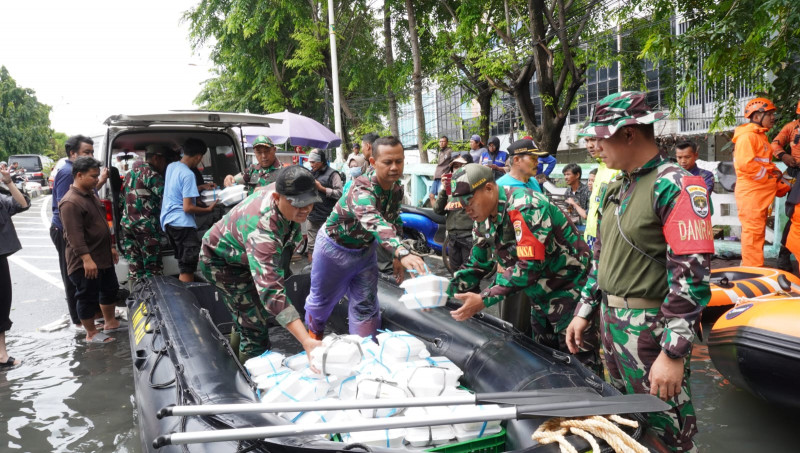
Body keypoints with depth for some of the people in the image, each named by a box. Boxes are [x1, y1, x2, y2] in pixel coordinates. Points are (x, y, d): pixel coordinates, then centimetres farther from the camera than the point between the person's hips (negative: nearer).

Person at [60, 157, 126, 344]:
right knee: (88, 297, 2)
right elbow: (74, 235, -26)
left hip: (103, 257, 10)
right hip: (85, 262, -10)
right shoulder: (71, 203, -20)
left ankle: (110, 322, 36)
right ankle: (91, 334, 13)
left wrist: (111, 246, 22)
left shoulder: (91, 195, 12)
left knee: (110, 289, 20)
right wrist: (87, 259, -30)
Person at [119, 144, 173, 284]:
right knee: (153, 268, -3)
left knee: (134, 269, 10)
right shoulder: (150, 174, -9)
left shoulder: (131, 173, 18)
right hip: (146, 226, -8)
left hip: (127, 224, 8)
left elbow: (121, 200, 21)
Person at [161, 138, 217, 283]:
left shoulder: (171, 167, 11)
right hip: (182, 224, -9)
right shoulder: (188, 174, -16)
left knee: (184, 266, 18)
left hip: (168, 222, 9)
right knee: (187, 270, -8)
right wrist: (208, 209, -6)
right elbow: (187, 207, -19)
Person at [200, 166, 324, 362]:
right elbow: (271, 290, -55)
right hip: (221, 262, -8)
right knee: (255, 326, -12)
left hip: (244, 254, 8)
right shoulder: (263, 229, -48)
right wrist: (306, 342, -62)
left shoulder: (283, 189, -24)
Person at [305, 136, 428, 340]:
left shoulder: (397, 187, -13)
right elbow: (374, 222, -57)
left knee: (366, 305, 7)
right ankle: (314, 336, 46)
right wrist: (403, 253, -71)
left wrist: (398, 258, 1)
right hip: (335, 248, -5)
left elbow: (395, 221, 3)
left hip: (365, 249, 5)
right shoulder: (361, 189, -38)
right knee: (323, 298, 17)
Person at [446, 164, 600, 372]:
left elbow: (529, 266, -32)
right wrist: (446, 291, -7)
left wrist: (484, 299, -33)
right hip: (541, 297, 9)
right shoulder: (484, 220, 2)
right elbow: (477, 266, 8)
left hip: (570, 291, -9)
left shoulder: (525, 207, -26)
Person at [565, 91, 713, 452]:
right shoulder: (614, 189, 11)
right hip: (611, 323, 8)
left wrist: (674, 353, -23)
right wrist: (584, 312, 16)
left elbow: (692, 274, -21)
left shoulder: (676, 186, -16)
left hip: (652, 329, -8)